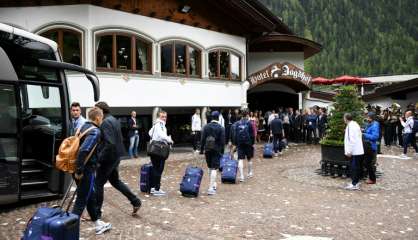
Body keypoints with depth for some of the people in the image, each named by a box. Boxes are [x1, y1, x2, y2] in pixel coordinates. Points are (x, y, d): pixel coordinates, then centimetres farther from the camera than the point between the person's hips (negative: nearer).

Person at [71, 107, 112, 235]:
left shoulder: (83, 127, 10)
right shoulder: (95, 131, -17)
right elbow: (83, 151, -29)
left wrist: (78, 168, 19)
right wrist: (79, 171, -23)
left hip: (81, 169, 9)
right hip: (87, 170, -9)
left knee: (91, 197, 20)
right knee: (82, 200, 1)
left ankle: (98, 224, 33)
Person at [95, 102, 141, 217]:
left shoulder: (105, 122, -19)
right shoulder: (114, 120, 11)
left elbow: (110, 143, -28)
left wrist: (99, 158, -22)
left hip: (108, 158, -10)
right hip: (116, 156, 10)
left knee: (98, 184, 3)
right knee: (115, 181, 22)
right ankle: (135, 201, 24)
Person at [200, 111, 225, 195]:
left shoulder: (206, 127, 0)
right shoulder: (221, 128, -9)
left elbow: (202, 139, 1)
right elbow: (222, 141, -9)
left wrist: (201, 149, 7)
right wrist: (222, 152, -1)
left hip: (207, 150, 4)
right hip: (216, 151, -3)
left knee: (210, 168, 19)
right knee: (214, 169, -2)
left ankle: (213, 184, 30)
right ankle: (211, 188, -8)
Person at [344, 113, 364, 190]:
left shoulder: (350, 126, -17)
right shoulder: (355, 124, 14)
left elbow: (351, 140, -21)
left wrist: (349, 151, -17)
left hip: (355, 151, -10)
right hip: (358, 150, 10)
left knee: (354, 167, -5)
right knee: (356, 167, 15)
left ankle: (354, 184, 0)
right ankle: (356, 182, 24)